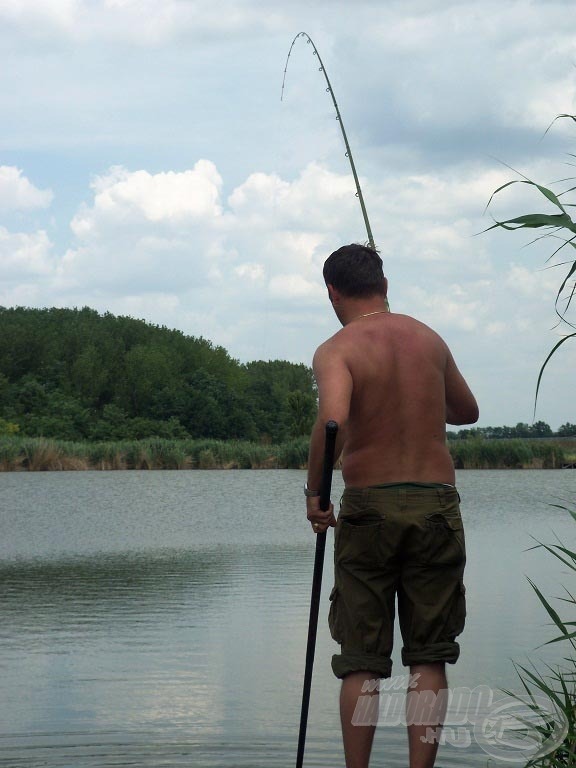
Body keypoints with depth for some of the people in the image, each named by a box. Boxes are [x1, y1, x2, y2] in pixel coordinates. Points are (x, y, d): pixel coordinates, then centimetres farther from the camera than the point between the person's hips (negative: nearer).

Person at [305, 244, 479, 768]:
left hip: (369, 507, -2)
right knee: (429, 657, 8)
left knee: (361, 662, 7)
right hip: (437, 503, 3)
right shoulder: (430, 339, 7)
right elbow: (467, 412, 23)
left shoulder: (336, 351, -7)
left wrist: (314, 491, -15)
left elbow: (332, 419, -27)